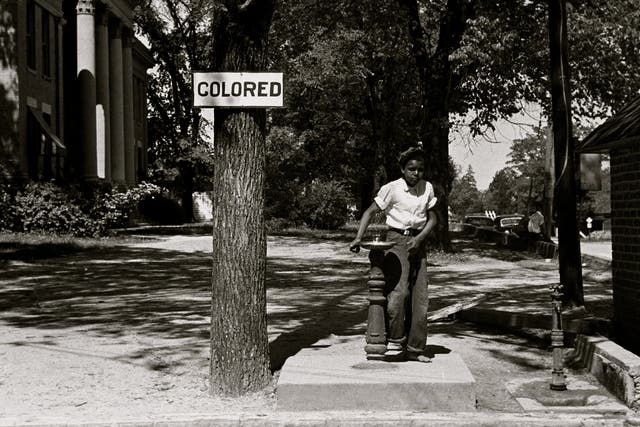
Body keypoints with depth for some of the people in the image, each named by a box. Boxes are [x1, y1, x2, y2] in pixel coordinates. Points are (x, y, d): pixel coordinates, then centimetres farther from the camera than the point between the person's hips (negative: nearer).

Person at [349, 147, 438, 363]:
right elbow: (371, 211, -6)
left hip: (418, 242, 5)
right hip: (396, 239, -5)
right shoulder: (392, 189, -8)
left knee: (420, 296, 3)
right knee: (399, 290, -22)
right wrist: (358, 238, -18)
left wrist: (419, 238, -8)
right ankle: (395, 338, -4)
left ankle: (414, 348, 11)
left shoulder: (427, 188, 5)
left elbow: (432, 218, 9)